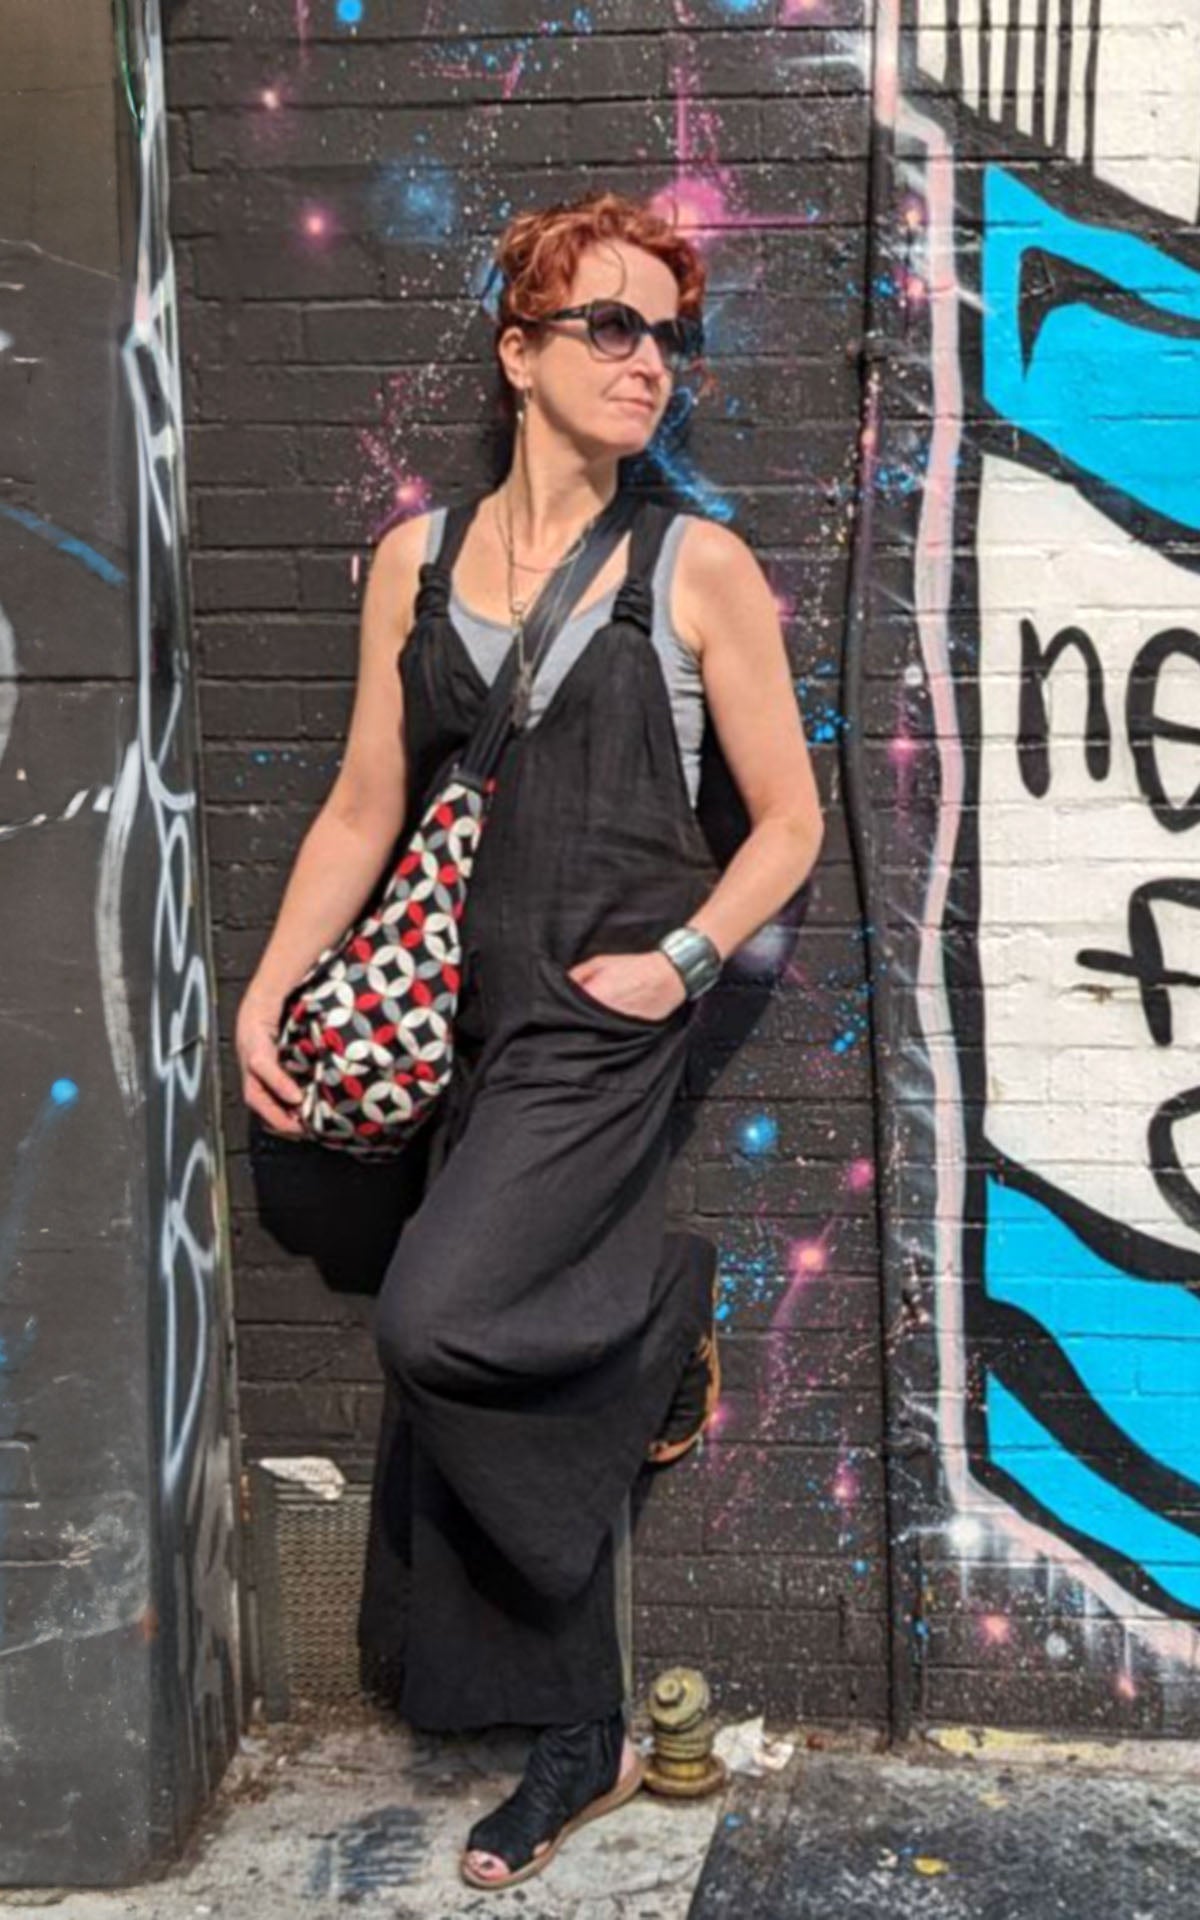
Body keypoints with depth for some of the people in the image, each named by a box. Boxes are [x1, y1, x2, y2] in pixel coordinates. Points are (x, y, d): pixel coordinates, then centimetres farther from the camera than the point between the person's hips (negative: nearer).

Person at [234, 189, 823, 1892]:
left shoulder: (698, 568, -2)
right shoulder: (417, 559, 8)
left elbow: (789, 819, 1)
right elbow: (365, 809, 10)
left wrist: (681, 957, -12)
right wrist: (266, 991, 4)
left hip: (609, 1019, -4)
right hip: (479, 1020, 4)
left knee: (440, 1323, -20)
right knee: (498, 1404, 8)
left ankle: (668, 1306, 13)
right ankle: (581, 1746, 26)